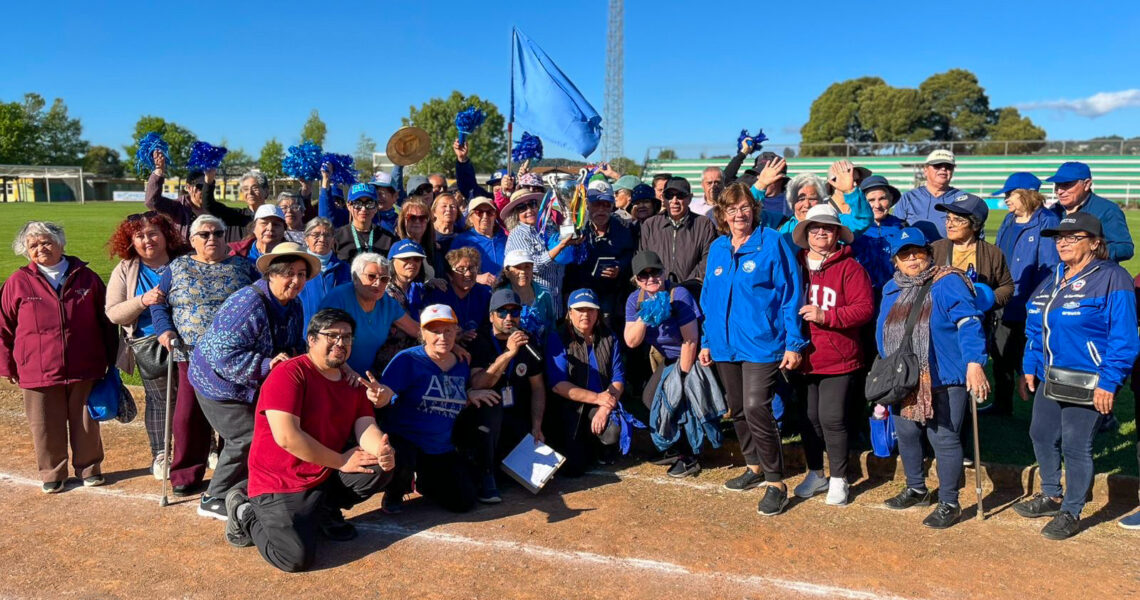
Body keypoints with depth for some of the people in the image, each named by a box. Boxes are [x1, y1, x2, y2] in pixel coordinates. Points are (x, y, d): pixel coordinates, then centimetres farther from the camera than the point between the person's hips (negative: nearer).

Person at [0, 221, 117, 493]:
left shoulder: (85, 277, 3)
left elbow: (106, 320, 9)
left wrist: (110, 358, 9)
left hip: (85, 369, 1)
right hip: (38, 373, 0)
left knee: (86, 422, 11)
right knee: (47, 427, 8)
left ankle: (89, 468, 27)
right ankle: (53, 474, 24)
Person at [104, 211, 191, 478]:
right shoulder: (125, 271, 4)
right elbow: (113, 313, -2)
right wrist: (142, 300, -19)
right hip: (149, 345, 0)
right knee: (159, 399, 7)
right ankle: (159, 455, 23)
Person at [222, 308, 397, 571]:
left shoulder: (354, 382, 7)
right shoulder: (289, 373, -16)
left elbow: (366, 427, -4)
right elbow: (287, 436, -25)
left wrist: (383, 451, -28)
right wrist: (341, 461, -18)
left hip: (327, 477, 7)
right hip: (280, 486, -7)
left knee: (381, 468, -11)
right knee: (296, 557, -22)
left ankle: (326, 511, 12)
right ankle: (247, 515, 8)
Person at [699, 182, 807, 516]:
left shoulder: (772, 242, -6)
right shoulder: (717, 249, 10)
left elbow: (790, 293, -7)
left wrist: (793, 343, -10)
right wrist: (707, 341, 14)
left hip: (761, 342, -6)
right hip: (725, 344, 6)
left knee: (756, 409, -15)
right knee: (738, 410, 14)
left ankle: (776, 483, -2)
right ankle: (755, 467, 33)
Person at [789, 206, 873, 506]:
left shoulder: (849, 267, -5)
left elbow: (864, 309, -11)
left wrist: (826, 315, -22)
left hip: (838, 358, -4)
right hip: (803, 357, 4)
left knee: (832, 418, -3)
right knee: (809, 418, 12)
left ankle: (838, 480, 14)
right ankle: (816, 474, 28)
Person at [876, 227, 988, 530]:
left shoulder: (947, 283, -10)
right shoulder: (891, 290, 12)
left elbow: (968, 323, -20)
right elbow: (882, 334, 20)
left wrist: (974, 363, -31)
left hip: (943, 380, -7)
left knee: (944, 439, -2)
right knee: (906, 434, 17)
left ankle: (949, 503, 14)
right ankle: (916, 489, 39)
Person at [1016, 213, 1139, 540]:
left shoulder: (1112, 278, -13)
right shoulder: (1053, 278, 11)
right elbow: (1036, 328, 17)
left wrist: (1109, 383, -20)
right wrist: (1030, 367, 13)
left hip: (1087, 384, -8)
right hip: (1049, 378, 8)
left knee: (1075, 446, 0)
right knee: (1041, 435, 16)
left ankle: (1071, 513, 17)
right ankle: (1052, 496, 36)